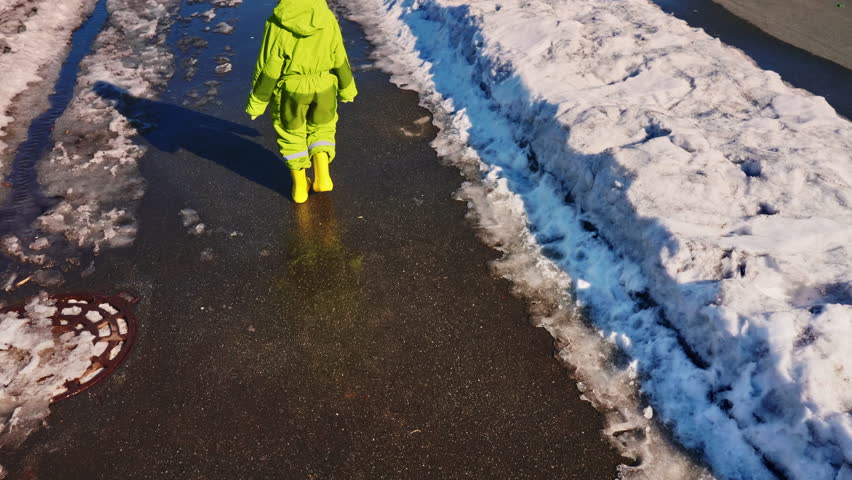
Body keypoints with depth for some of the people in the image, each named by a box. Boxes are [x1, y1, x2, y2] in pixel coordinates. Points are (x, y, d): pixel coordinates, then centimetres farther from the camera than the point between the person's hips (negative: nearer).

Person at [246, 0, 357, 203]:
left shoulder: (278, 23, -20)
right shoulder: (326, 17, -12)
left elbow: (268, 67, -15)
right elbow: (339, 59, -2)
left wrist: (257, 101, -3)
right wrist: (346, 87, 14)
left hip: (290, 89, -2)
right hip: (323, 87, 2)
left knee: (291, 133, 20)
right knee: (321, 128, 25)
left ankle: (300, 186, 26)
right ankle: (322, 176, 11)